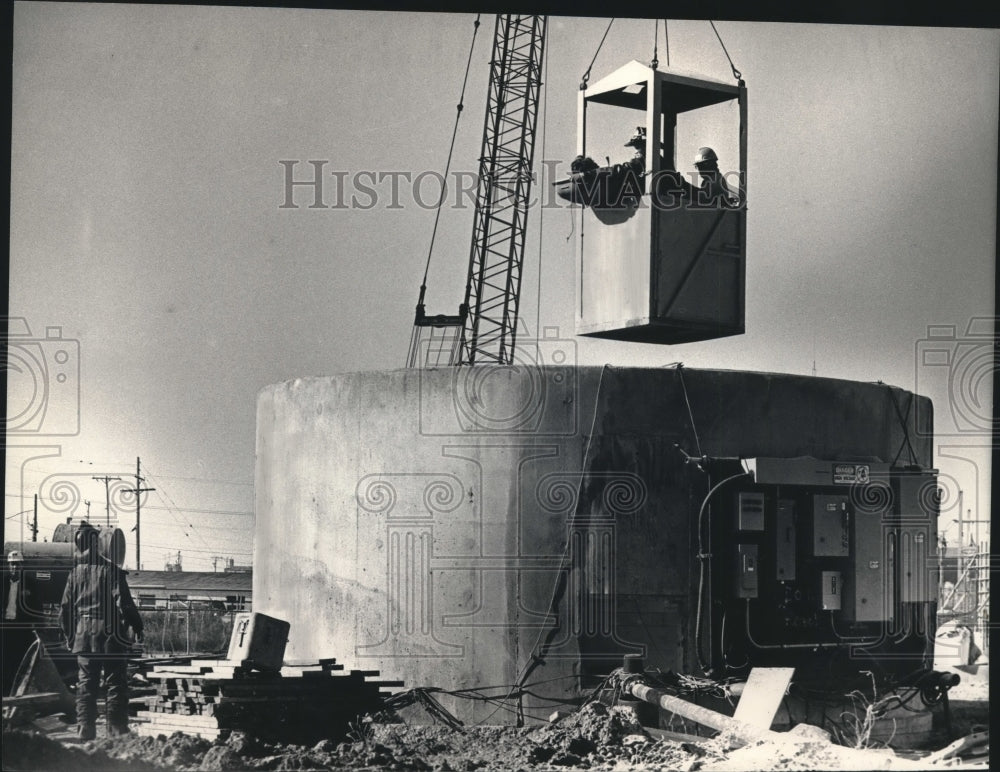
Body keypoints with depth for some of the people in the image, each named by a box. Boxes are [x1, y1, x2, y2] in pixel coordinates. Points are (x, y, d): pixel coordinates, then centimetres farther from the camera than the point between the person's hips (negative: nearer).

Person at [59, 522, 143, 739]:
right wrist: (137, 626, -2)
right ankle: (117, 730, 1)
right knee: (116, 683, 2)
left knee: (86, 683, 10)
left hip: (83, 635, 5)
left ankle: (85, 730, 9)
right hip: (109, 634, -5)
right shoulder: (112, 571, -10)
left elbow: (66, 608, 10)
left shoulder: (76, 573, 6)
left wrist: (70, 636, 20)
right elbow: (124, 603, -15)